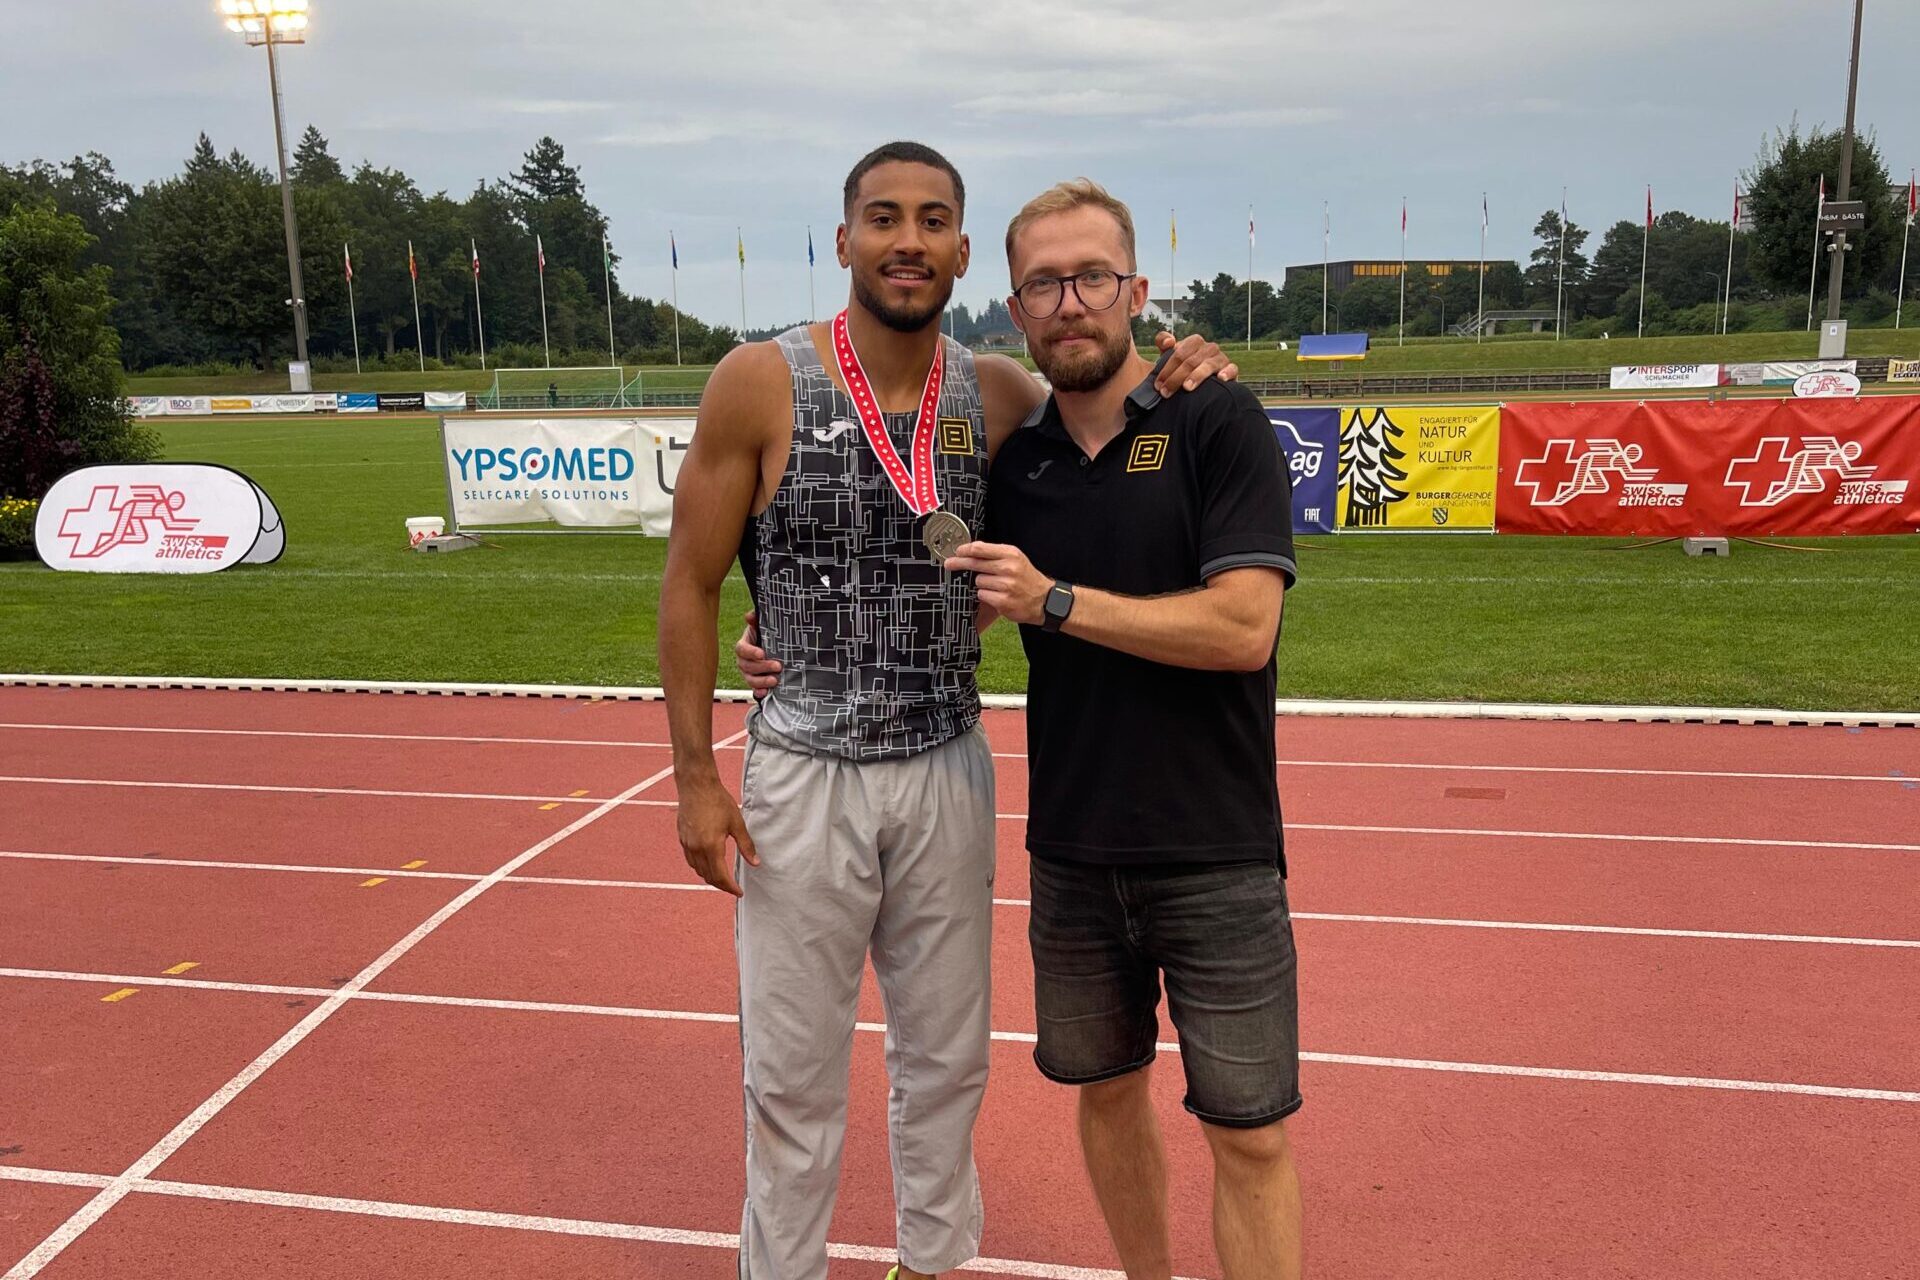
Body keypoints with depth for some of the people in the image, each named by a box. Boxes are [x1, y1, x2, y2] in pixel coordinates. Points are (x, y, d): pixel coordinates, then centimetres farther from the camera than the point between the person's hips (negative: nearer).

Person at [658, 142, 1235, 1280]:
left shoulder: (1001, 395, -1)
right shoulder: (760, 385, -9)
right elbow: (692, 585, -4)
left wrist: (1176, 383, -6)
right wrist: (697, 777, -6)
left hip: (950, 771, 3)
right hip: (802, 778, -3)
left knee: (947, 1055, 18)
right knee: (793, 1073, 10)